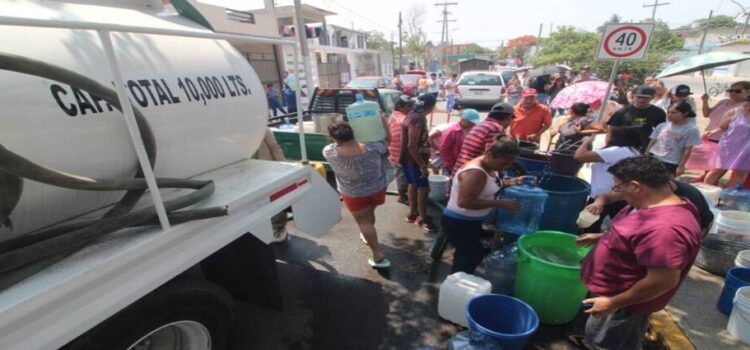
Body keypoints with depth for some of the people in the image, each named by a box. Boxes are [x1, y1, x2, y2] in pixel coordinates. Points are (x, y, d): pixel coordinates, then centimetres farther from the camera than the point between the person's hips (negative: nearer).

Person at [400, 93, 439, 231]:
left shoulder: (416, 116, 7)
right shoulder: (417, 120, -25)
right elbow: (412, 146, -28)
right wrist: (422, 165, -24)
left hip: (411, 159, 10)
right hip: (413, 160, -10)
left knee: (414, 185, 18)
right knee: (423, 188, -2)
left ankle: (412, 213, 31)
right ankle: (422, 218, 11)